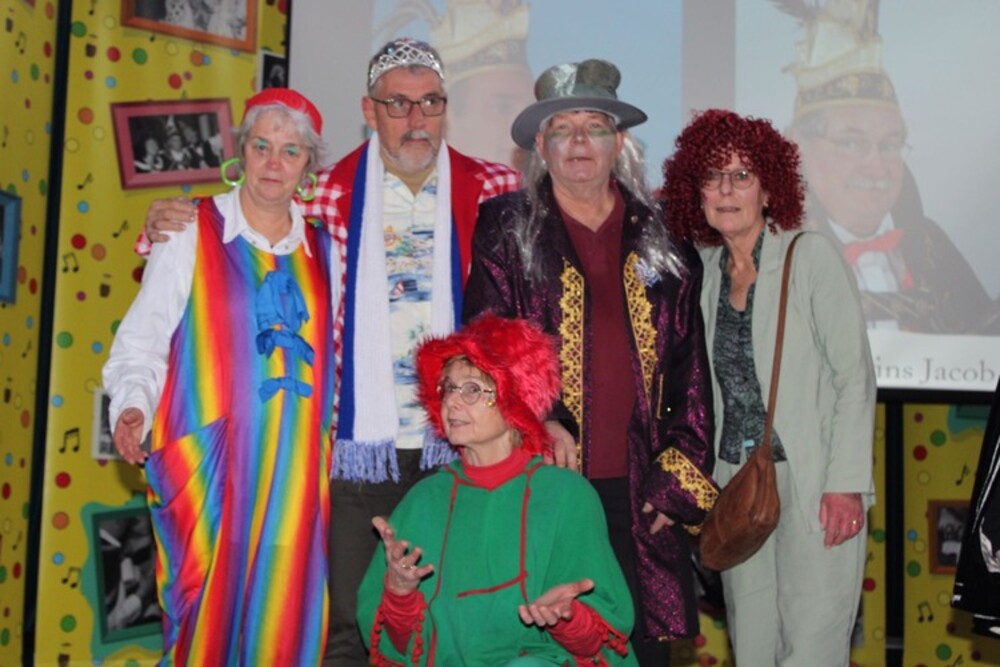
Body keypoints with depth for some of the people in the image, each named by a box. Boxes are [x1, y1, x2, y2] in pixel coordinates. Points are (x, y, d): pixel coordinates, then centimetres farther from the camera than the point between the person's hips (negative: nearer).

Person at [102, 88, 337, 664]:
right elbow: (142, 342, 1)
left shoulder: (322, 248, 11)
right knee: (208, 617, -1)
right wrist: (132, 408, -14)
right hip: (208, 464, -3)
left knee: (285, 614, 3)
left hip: (294, 468, 3)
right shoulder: (192, 233, 0)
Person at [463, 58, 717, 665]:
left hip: (640, 499, 2)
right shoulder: (504, 230, 7)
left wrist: (677, 483, 3)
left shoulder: (664, 245, 12)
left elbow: (690, 372, 10)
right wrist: (540, 420, -14)